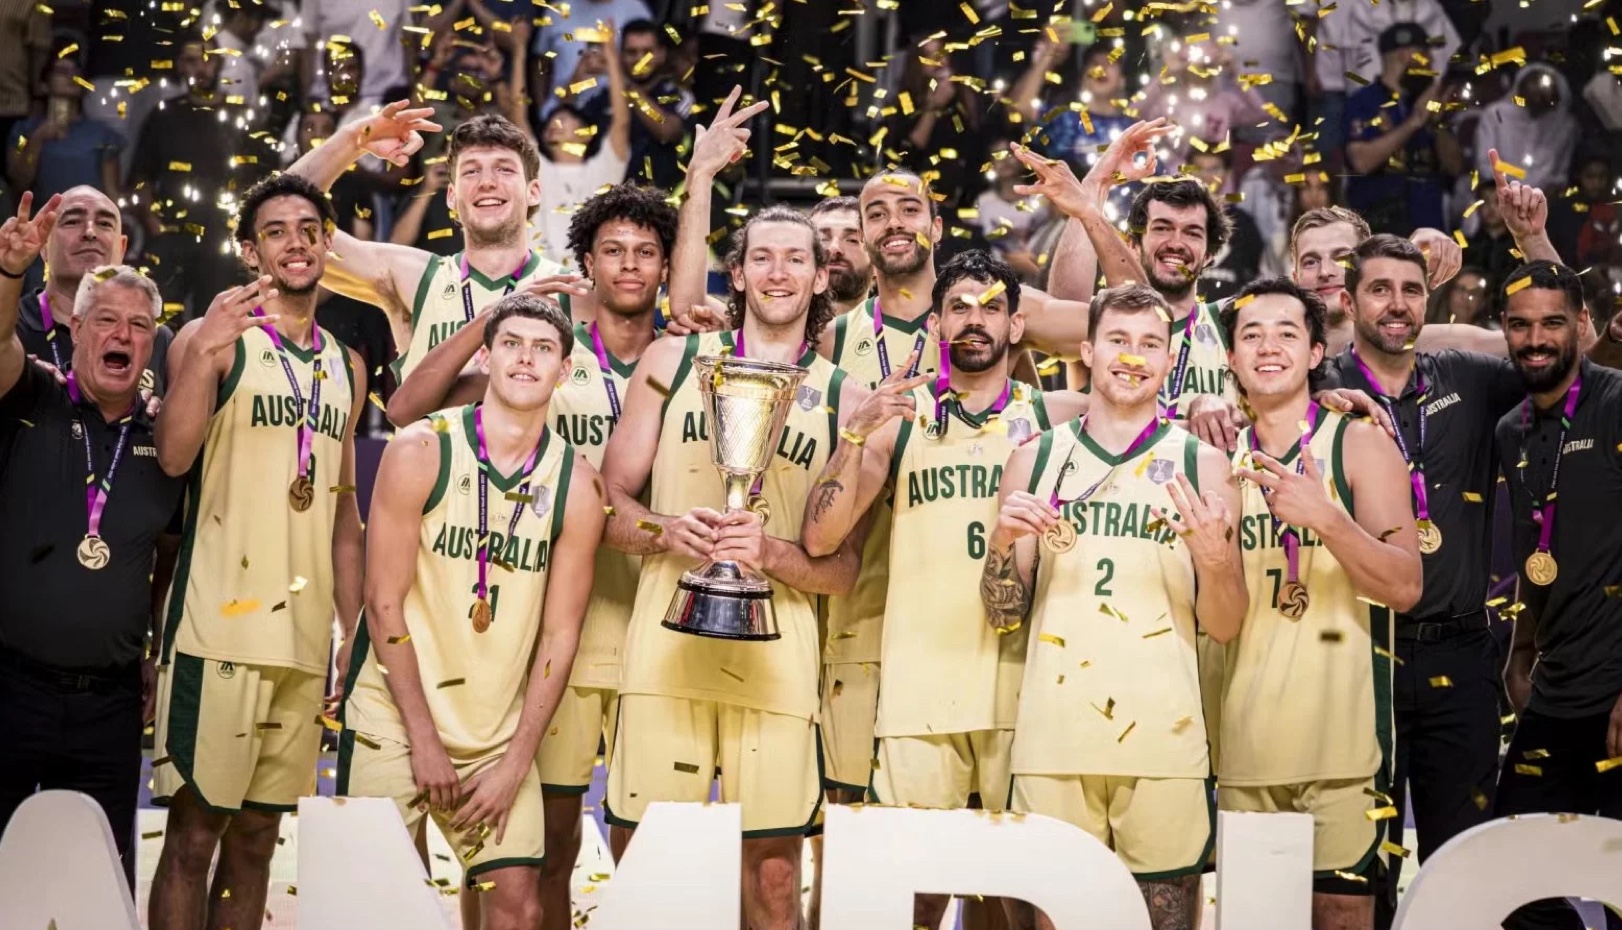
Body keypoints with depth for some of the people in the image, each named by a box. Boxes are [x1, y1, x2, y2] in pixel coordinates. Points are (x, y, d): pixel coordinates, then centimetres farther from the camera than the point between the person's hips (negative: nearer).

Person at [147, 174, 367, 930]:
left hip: (306, 635, 5)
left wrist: (354, 631, 14)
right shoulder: (213, 337, -1)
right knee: (195, 829, -4)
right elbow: (173, 456, -17)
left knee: (257, 834, 10)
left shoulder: (346, 367, 16)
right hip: (220, 625, -5)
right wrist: (204, 354, -31)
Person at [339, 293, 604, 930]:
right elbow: (385, 604, -9)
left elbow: (559, 637, 0)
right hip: (395, 717, -2)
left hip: (499, 729, 2)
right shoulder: (421, 451, -9)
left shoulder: (576, 484, -2)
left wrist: (515, 765, -5)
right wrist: (425, 741, -11)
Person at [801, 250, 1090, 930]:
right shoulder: (899, 417, 9)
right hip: (918, 687, 0)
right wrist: (858, 431, -10)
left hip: (1023, 679, 0)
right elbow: (820, 538, 0)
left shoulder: (1053, 417, 9)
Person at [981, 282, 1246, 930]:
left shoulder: (1201, 464, 5)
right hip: (1052, 737, 1)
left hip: (1162, 739, -1)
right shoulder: (1037, 459, 9)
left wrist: (1215, 558, -15)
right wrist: (1002, 545, -10)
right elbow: (1003, 616, 9)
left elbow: (1223, 627, 4)